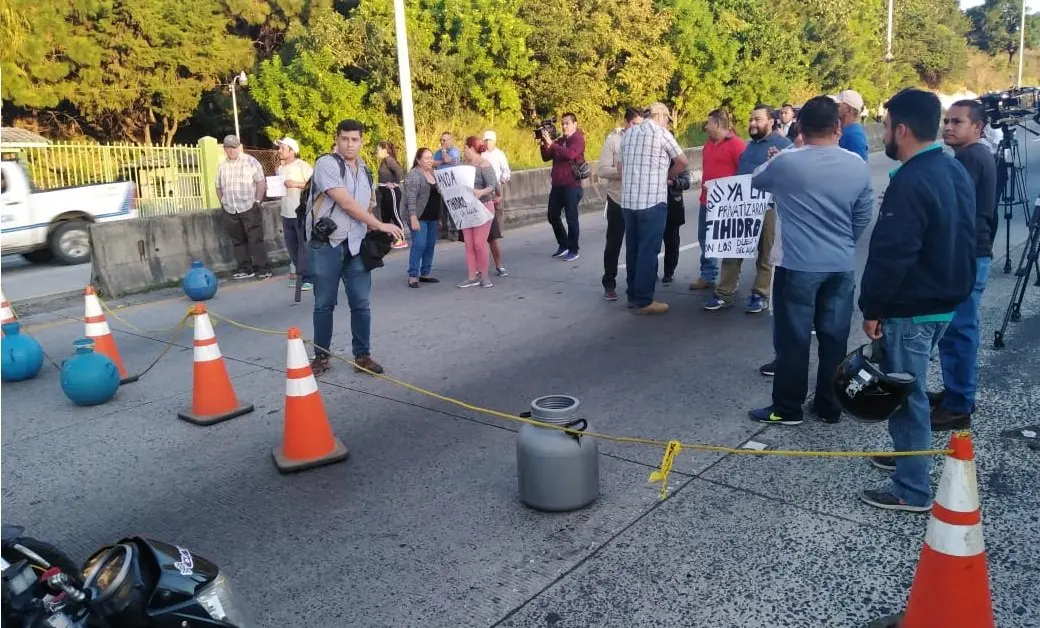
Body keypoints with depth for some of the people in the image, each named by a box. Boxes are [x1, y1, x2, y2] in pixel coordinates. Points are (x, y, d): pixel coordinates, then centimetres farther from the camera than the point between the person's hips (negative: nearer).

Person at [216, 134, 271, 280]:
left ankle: (263, 268, -1)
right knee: (238, 241, 7)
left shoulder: (251, 161, 0)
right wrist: (223, 204, 11)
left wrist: (257, 201, -8)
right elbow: (219, 187, 20)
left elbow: (261, 182, -2)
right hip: (230, 211, 5)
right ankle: (245, 269, 13)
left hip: (249, 208, -5)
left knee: (256, 239, -5)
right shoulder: (221, 166, 13)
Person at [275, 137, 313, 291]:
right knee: (292, 247, 11)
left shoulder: (302, 165, -7)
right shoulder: (280, 168, 14)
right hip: (286, 214, 7)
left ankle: (308, 277, -1)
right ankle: (300, 273, 22)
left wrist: (296, 184, -18)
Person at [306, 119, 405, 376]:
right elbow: (346, 204, -16)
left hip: (356, 245, 5)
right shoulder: (326, 164, -9)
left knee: (361, 304, 3)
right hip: (326, 245, -5)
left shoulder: (365, 171, 14)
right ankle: (321, 356, 17)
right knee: (324, 304, 5)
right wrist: (380, 225, -12)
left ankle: (362, 355, 14)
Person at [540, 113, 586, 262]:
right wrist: (544, 144, -6)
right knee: (553, 216, 12)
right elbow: (546, 157, 11)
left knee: (571, 218, -3)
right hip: (557, 185, 8)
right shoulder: (559, 141, 15)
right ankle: (563, 245, 27)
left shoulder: (578, 139, -7)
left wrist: (551, 143, -26)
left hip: (571, 185, -8)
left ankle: (573, 250, 7)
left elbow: (570, 154, -26)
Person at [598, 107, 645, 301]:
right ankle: (609, 285, 12)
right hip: (618, 200, -3)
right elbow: (602, 170, -12)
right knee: (613, 243, 3)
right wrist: (623, 171, -24)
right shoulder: (612, 141, -6)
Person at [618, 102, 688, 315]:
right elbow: (683, 162, 2)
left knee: (633, 249, 13)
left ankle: (633, 295, 21)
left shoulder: (629, 133, 12)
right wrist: (667, 175, 19)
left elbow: (621, 166, 15)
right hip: (652, 201, -7)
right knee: (648, 251, -2)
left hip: (628, 200, 7)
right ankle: (644, 301, 0)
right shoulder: (661, 133, -5)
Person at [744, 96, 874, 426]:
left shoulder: (786, 162, -12)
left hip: (797, 266, -4)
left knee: (793, 339, 4)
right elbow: (863, 218, 9)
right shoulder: (858, 166, 1)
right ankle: (830, 407, 22)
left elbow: (756, 181, 9)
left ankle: (787, 408, 13)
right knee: (834, 338, 11)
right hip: (842, 266, 4)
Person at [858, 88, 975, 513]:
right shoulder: (955, 170, 8)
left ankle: (913, 490, 9)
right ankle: (910, 455, 38)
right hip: (945, 299, 10)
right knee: (910, 387, 23)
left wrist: (872, 309, -15)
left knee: (905, 394, 0)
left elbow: (890, 255, -24)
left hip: (911, 308, -10)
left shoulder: (910, 182, -23)